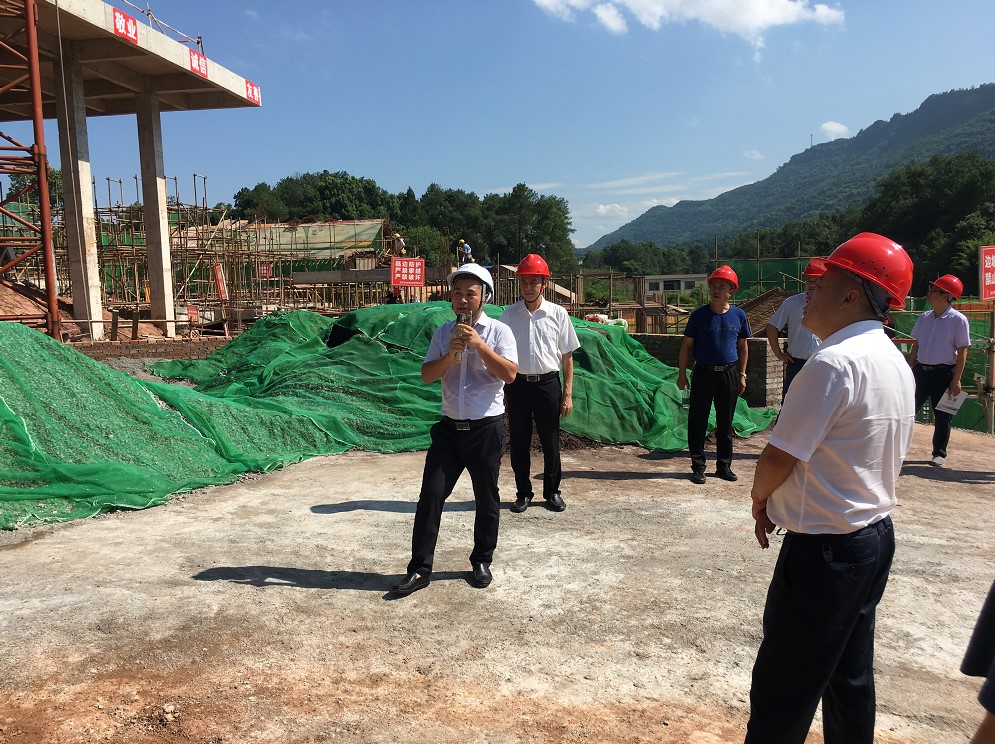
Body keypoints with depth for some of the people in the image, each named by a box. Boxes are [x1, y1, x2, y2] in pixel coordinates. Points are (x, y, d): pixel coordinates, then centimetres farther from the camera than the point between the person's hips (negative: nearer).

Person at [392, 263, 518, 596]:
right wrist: (451, 353, -15)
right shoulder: (443, 333, 8)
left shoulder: (498, 331, -3)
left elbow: (509, 374, -16)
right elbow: (427, 376, 0)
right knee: (430, 496, -1)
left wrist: (479, 344, -22)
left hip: (487, 428, -3)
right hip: (450, 428, 3)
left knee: (486, 499, 10)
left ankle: (482, 561, 28)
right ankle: (420, 568, 8)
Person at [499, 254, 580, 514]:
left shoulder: (557, 314, -1)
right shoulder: (509, 314, 3)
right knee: (519, 442, 7)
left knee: (550, 442, 8)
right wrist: (500, 389, 4)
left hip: (548, 384, -1)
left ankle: (552, 491, 24)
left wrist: (567, 394, -2)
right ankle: (523, 493, 22)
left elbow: (567, 356, 2)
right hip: (518, 384, 1)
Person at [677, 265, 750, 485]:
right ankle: (698, 467, 9)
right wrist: (682, 373, 0)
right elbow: (686, 345, 2)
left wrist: (742, 374, 9)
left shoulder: (738, 316, 4)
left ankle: (724, 465, 23)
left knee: (725, 423, 11)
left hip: (729, 374, 2)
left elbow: (742, 346, 12)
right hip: (703, 373, -2)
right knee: (698, 422, 0)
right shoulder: (699, 315, -2)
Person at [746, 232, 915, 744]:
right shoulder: (897, 364, 8)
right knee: (850, 678, 21)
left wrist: (760, 498, 2)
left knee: (782, 693, 2)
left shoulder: (834, 362, -22)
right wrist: (780, 501, 9)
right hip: (876, 534, 10)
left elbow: (778, 458, -20)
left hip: (824, 550, -10)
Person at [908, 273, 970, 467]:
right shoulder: (924, 317, 9)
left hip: (944, 373, -5)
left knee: (942, 415, 5)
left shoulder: (958, 320, -9)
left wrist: (956, 380, -14)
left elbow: (962, 353, -10)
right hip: (920, 371, 5)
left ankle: (939, 453, 17)